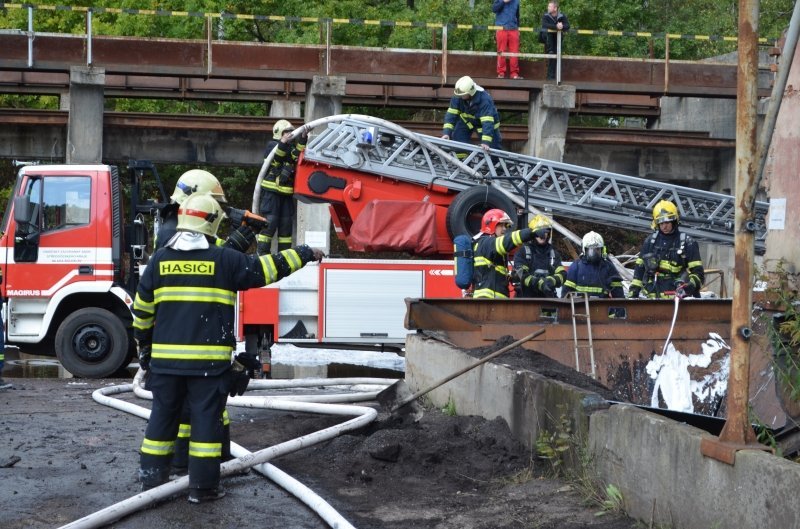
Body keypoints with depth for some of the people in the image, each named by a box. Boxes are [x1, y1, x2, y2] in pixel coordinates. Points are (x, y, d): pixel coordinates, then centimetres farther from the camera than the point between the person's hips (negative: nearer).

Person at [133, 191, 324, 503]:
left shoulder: (160, 260, 5)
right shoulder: (224, 260, -5)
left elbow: (142, 309, 10)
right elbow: (268, 268, 1)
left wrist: (144, 344, 24)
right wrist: (305, 254, 14)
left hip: (166, 357, 4)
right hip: (209, 359, -4)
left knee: (163, 416, 12)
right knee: (206, 418, 3)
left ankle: (152, 480, 17)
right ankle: (203, 486, 5)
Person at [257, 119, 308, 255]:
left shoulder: (291, 147, 19)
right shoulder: (272, 145, 0)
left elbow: (297, 155, -3)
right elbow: (276, 159, -18)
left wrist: (303, 139, -14)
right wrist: (283, 143, -28)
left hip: (286, 192, 7)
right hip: (271, 190, -7)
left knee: (286, 223, 7)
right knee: (270, 222, -11)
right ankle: (262, 252, -10)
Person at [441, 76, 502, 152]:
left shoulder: (484, 99, -39)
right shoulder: (457, 97, -27)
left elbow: (487, 122, -44)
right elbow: (451, 114, -26)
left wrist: (486, 142, -53)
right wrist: (446, 133, -38)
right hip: (466, 120, 3)